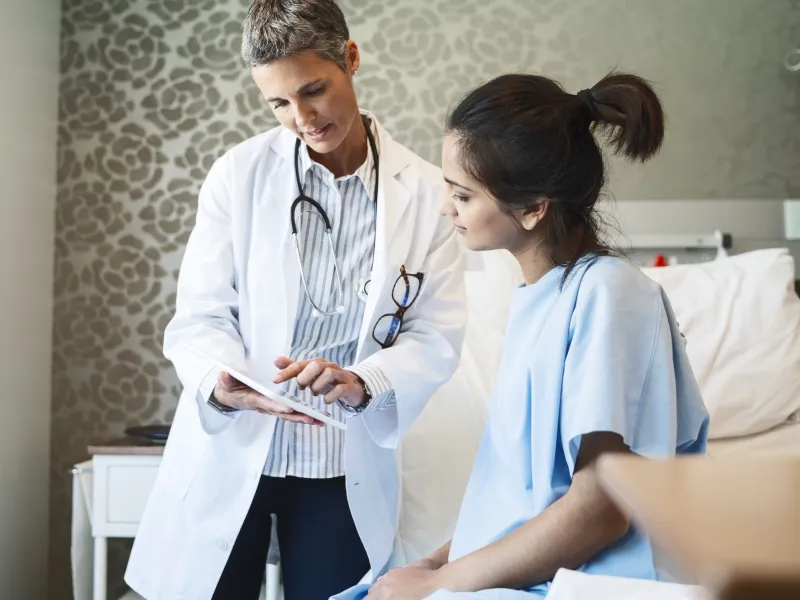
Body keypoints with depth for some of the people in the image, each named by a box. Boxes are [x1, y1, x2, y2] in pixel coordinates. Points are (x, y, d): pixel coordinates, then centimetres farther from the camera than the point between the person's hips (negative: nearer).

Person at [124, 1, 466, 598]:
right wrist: (221, 383, -25)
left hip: (349, 468, 0)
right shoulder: (238, 174, -4)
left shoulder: (425, 192, -5)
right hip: (229, 453, 0)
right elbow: (201, 314, -4)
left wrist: (363, 384, -25)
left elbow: (436, 337, -5)